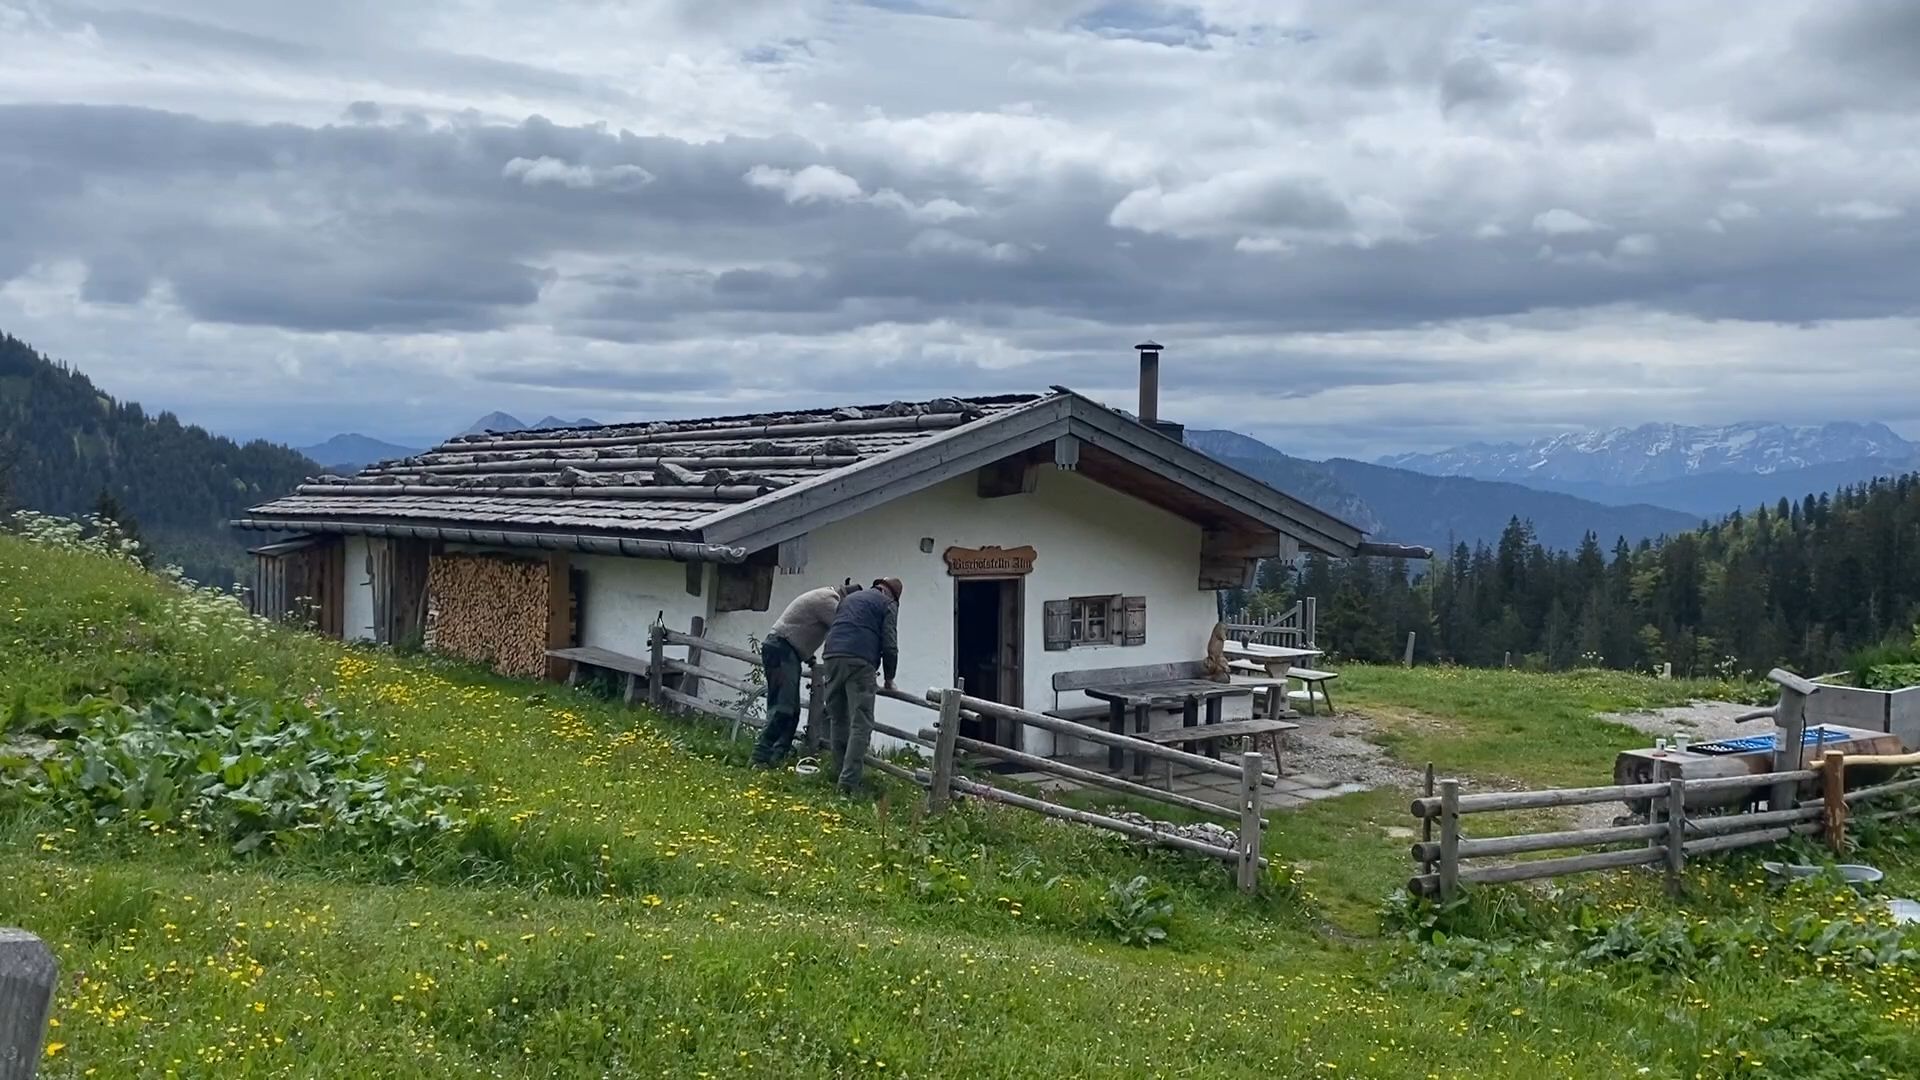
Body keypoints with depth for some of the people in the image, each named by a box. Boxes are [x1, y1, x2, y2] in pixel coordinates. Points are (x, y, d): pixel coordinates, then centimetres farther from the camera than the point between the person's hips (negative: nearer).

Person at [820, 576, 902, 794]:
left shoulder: (850, 598, 32)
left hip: (832, 656, 6)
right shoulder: (887, 604, 12)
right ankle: (849, 782, -16)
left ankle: (841, 773, 15)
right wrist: (889, 677, 16)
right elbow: (889, 645, 4)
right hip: (860, 661, -6)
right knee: (860, 724, -7)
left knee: (837, 720, 14)